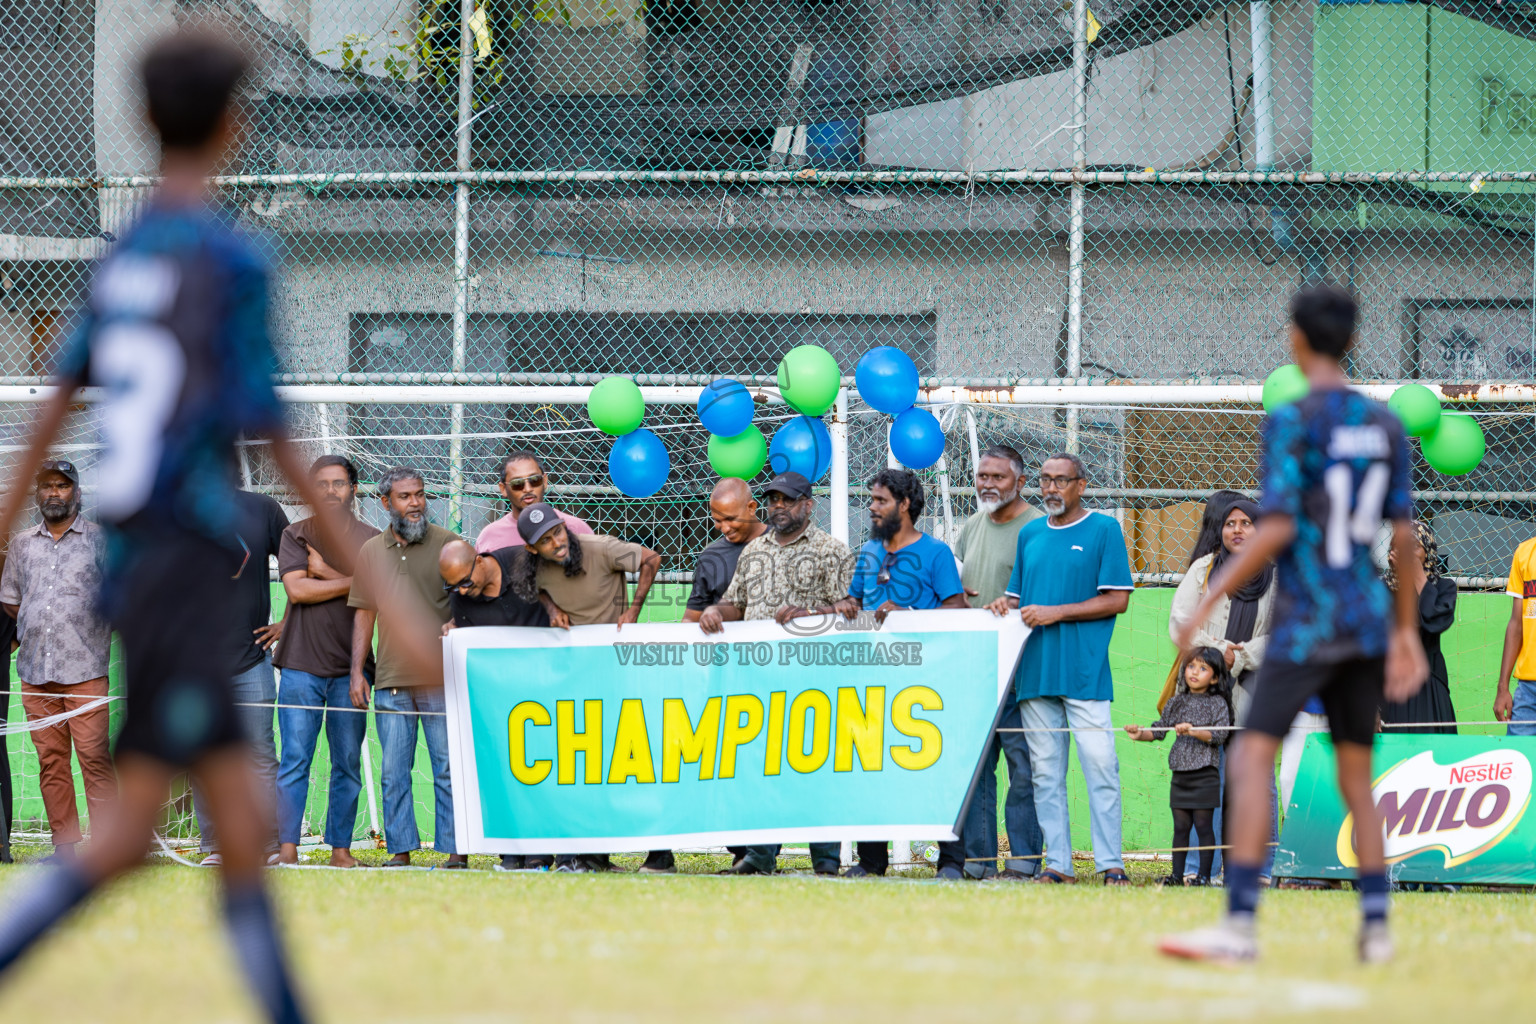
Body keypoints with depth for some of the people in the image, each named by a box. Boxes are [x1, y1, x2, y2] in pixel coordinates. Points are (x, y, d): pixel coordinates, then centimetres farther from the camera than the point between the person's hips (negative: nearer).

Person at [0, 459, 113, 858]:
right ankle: (63, 845, 5)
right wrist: (41, 626, 13)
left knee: (94, 756, -11)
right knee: (50, 761, 3)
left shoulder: (100, 540, 5)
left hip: (84, 671, -4)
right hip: (35, 671, 4)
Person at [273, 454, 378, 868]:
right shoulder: (296, 536, 9)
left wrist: (325, 571, -5)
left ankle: (341, 848, 6)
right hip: (301, 663, -1)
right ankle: (287, 847, -6)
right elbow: (297, 589, -6)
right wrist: (352, 581, -6)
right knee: (294, 759, -5)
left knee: (348, 763, 2)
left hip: (350, 666, 1)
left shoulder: (371, 540, 8)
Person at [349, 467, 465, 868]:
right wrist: (357, 671, 10)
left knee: (448, 768, -3)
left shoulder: (449, 544, 2)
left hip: (441, 680, -3)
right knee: (394, 771, 3)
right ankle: (400, 848, 8)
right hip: (391, 681, 3)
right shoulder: (370, 551, 12)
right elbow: (364, 613, 15)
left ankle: (456, 849, 0)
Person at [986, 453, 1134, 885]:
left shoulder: (1103, 530, 2)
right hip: (1035, 670, 5)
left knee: (1099, 764, -9)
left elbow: (1117, 599, -4)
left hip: (1086, 670, -5)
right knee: (1045, 771, 4)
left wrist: (1057, 612, -11)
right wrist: (1006, 604, 1)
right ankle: (1057, 863, 7)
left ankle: (1111, 864, -7)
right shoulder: (1030, 534, 18)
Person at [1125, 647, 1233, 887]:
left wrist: (1193, 731, -24)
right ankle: (1177, 874, 9)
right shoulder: (1177, 702, 12)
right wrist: (1141, 734, -6)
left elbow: (1220, 735, -11)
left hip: (1205, 775, -4)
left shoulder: (1217, 704, -1)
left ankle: (1204, 875, 2)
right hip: (1180, 774, 4)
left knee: (1203, 825, -2)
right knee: (1180, 826, 6)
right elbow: (1159, 730, 12)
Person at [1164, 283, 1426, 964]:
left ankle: (1240, 924, -22)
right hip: (1369, 626, 7)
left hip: (1306, 627, -7)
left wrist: (1209, 600, -12)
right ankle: (1376, 927, 10)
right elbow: (1404, 537, 10)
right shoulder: (1386, 426, 10)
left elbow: (1276, 530, -16)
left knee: (1251, 760, -11)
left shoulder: (1292, 422, -9)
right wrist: (1406, 631, 17)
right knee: (1356, 778, 14)